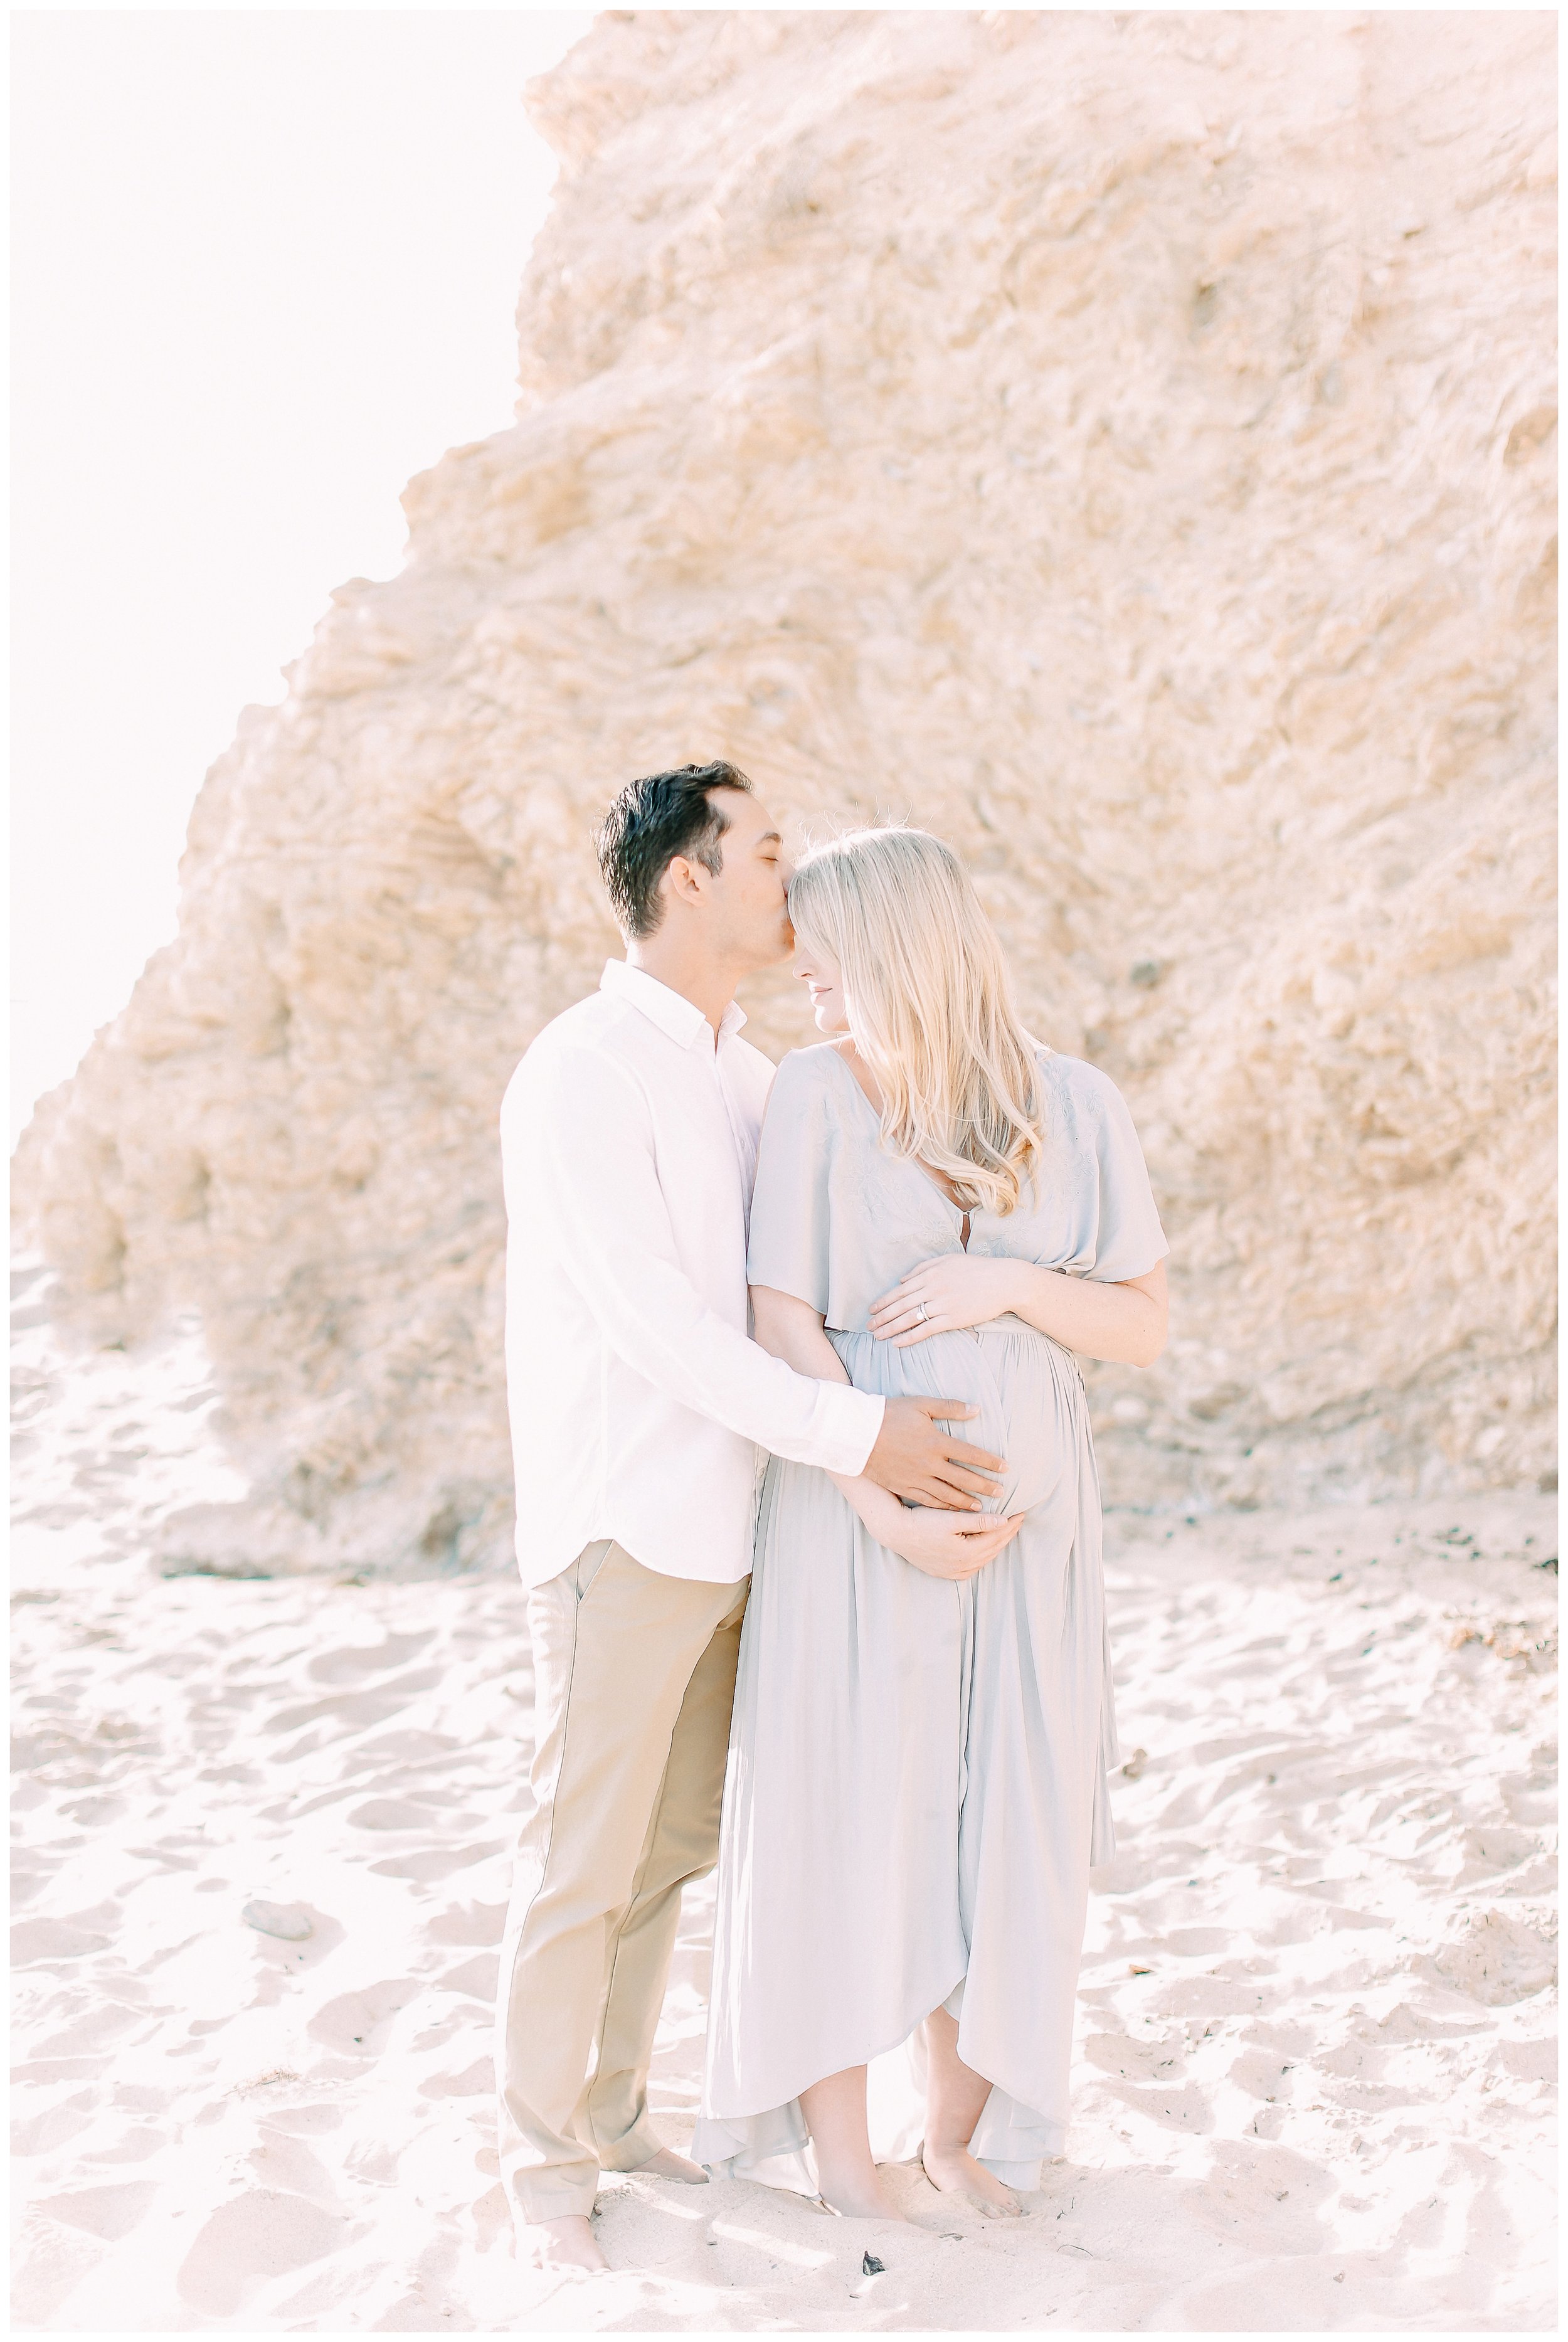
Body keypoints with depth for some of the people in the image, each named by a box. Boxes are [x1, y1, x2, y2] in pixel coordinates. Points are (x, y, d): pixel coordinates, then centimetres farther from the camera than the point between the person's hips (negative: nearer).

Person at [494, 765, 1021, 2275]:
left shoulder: (753, 1078, 12)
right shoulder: (584, 1073, -14)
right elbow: (652, 1320, -20)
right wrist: (856, 1433, -19)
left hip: (729, 1528, 8)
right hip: (621, 1527, -7)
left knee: (670, 1851, 15)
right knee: (583, 1861, 2)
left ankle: (613, 2113, 29)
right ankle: (543, 2162, 16)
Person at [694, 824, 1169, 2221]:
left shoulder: (1073, 1107, -1)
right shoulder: (818, 1094, -7)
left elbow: (1145, 1328, 2)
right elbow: (784, 1330, -11)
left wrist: (1008, 1282, -16)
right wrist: (893, 1511, -18)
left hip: (1027, 1521, 3)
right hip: (859, 1514, -2)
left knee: (1001, 1819, 10)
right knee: (851, 1813, 4)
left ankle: (954, 2121, 29)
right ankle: (839, 2139, 21)